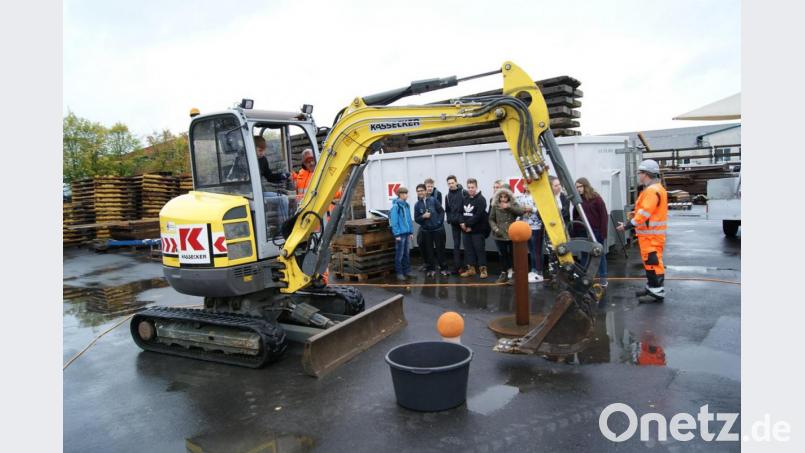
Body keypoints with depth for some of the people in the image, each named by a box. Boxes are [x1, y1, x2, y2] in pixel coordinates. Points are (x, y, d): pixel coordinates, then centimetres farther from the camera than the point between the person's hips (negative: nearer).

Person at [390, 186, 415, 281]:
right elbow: (394, 221, -14)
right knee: (400, 254, 0)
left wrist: (411, 232, 13)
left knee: (407, 253, 13)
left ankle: (407, 271, 23)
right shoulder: (396, 206, -11)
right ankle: (399, 273, 8)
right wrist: (397, 234, -17)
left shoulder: (406, 205, 11)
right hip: (400, 234, -7)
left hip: (407, 233, 7)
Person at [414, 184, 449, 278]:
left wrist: (440, 222, -9)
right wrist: (423, 216, -15)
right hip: (426, 230, 2)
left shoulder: (433, 200, -5)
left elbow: (441, 211, -2)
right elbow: (416, 219, 3)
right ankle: (431, 269, 16)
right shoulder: (417, 205, 1)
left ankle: (443, 268, 16)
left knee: (440, 249, 5)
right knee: (429, 250, 6)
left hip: (438, 229, -2)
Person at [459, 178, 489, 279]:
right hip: (465, 230, 6)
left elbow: (478, 215, -17)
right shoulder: (464, 199, 13)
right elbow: (460, 212, 11)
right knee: (468, 250, 10)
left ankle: (483, 269, 6)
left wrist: (468, 224, -16)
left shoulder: (481, 199, -8)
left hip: (477, 230, -6)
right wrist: (462, 222, -8)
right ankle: (471, 268, 20)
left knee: (480, 249, -2)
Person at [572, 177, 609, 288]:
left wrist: (603, 232, -13)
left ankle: (603, 278, 13)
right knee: (584, 255, 10)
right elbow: (575, 217, 8)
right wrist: (574, 233, 3)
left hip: (596, 232, -4)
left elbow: (604, 216, -8)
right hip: (582, 233, 4)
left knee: (600, 254, 5)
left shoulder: (596, 198, -5)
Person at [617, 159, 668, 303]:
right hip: (649, 233, 11)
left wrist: (628, 226, -22)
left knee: (653, 262, -8)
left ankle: (657, 293, -4)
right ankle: (652, 288, 27)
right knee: (649, 262, 17)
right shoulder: (651, 189, 16)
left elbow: (645, 213, -24)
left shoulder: (653, 190, -18)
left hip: (651, 234, -11)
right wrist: (636, 213, 12)